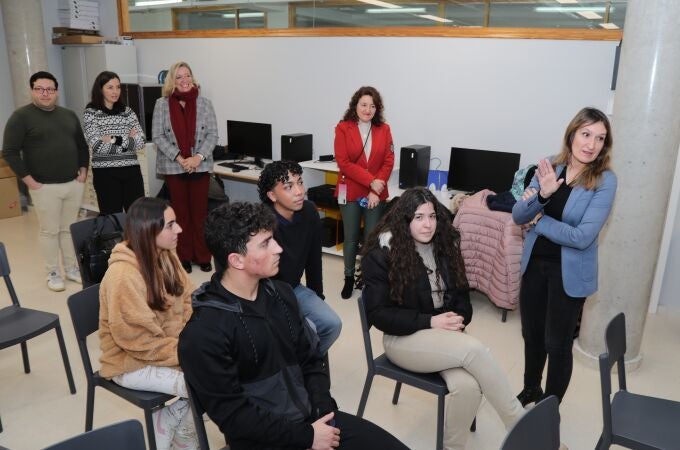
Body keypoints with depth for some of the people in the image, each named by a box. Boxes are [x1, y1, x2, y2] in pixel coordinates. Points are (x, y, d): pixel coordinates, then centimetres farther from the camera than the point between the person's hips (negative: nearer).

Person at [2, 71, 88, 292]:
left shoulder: (69, 115, 11)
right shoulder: (21, 116, -6)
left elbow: (82, 145, 19)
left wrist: (83, 170, 8)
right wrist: (28, 179, -12)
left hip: (74, 184, 5)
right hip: (45, 187, -4)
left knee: (70, 228, 12)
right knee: (49, 231, 3)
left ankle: (72, 268, 24)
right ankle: (53, 273, 16)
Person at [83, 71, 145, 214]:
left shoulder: (127, 111, 10)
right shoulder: (91, 113, 0)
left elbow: (140, 142, -1)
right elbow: (97, 145, -13)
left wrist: (114, 139, -9)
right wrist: (128, 138, -8)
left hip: (131, 170, 3)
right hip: (106, 173, -3)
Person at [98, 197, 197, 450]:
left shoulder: (166, 255, -4)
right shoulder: (123, 275, -27)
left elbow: (187, 302, 4)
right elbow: (140, 342, -24)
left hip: (170, 346, 7)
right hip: (132, 363, -7)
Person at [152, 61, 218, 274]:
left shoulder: (204, 103, 3)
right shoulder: (162, 104, 1)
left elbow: (212, 134, -1)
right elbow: (158, 136, -3)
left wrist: (198, 157, -15)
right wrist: (179, 158, -14)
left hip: (200, 166, 0)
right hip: (173, 167, 0)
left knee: (200, 211, 5)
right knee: (180, 212, 8)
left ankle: (202, 256, 14)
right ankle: (183, 257, 16)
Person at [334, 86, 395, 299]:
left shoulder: (384, 129, 3)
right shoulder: (343, 128, -4)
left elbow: (388, 162, 0)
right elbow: (343, 163, -11)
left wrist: (375, 190, -11)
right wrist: (371, 181, -16)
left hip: (376, 193, 2)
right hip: (350, 192, -1)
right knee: (351, 238, 8)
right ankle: (349, 278, 23)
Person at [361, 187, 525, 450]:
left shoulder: (445, 245, 5)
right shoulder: (383, 253, -11)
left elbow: (461, 293, 14)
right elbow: (378, 313, -12)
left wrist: (459, 320, -9)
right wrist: (430, 322, -19)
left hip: (445, 335, 5)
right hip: (404, 338, -4)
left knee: (467, 385, -28)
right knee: (474, 349, -29)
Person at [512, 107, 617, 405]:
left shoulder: (605, 181, -15)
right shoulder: (549, 166, -4)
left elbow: (582, 237, -22)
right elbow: (517, 216, -8)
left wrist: (539, 221, -13)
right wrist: (541, 195, -26)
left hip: (570, 272, -4)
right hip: (534, 263, 4)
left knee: (557, 342, 8)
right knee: (531, 333, 19)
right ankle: (530, 389, 43)